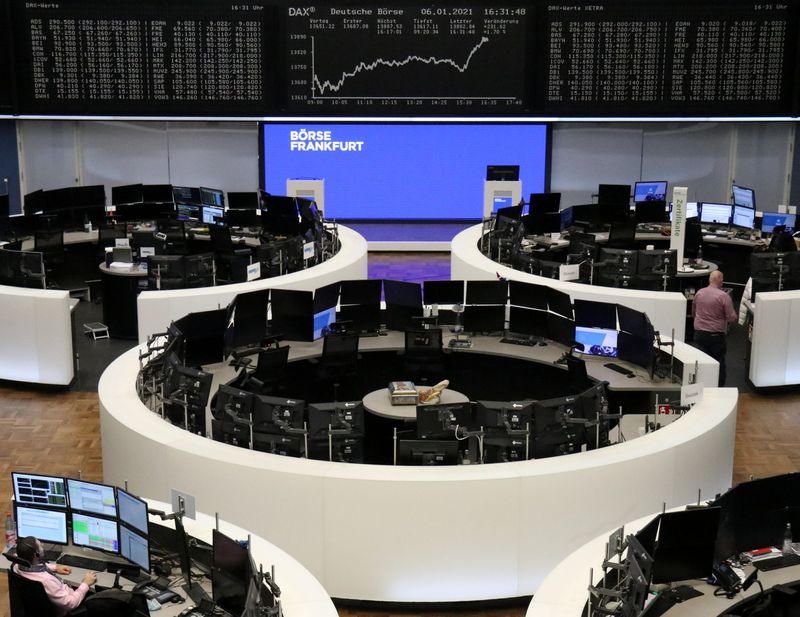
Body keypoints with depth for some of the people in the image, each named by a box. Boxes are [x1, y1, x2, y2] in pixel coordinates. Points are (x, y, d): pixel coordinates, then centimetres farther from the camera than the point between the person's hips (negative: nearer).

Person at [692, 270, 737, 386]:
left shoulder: (699, 293, 1)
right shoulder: (724, 296, -14)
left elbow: (693, 313, 15)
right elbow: (732, 318, -13)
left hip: (699, 334, 4)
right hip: (716, 336, -4)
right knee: (719, 364, 9)